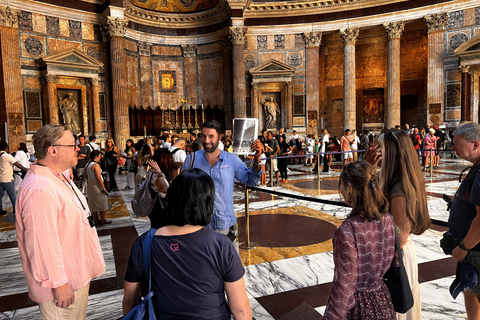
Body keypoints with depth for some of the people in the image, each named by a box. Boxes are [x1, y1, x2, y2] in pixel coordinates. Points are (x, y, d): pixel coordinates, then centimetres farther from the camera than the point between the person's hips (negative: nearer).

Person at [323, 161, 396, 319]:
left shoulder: (347, 231, -28)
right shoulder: (387, 220, -8)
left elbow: (344, 285, -21)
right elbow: (388, 261, 5)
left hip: (357, 307, -6)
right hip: (383, 303, 6)